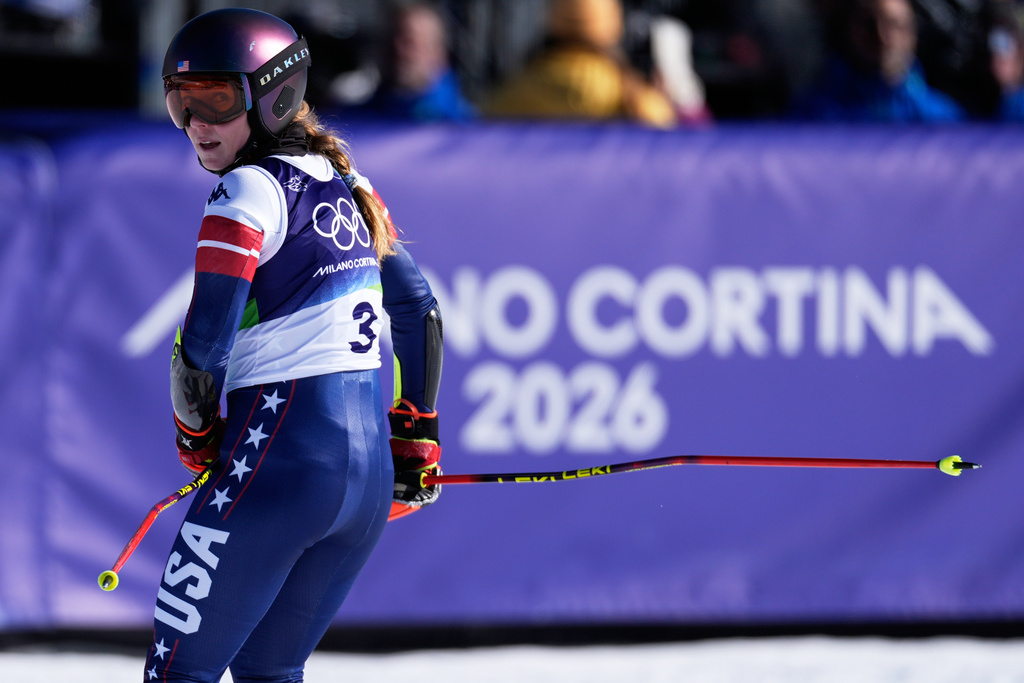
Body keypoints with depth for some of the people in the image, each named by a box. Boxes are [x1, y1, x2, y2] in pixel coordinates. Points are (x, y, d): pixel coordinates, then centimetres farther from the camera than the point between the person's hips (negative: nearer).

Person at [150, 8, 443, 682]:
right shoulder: (345, 184, 16)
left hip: (280, 453, -8)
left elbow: (206, 339, -15)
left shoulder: (251, 190, -9)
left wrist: (195, 437, 3)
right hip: (369, 473, 8)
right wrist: (416, 441, 28)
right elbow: (419, 310, 23)